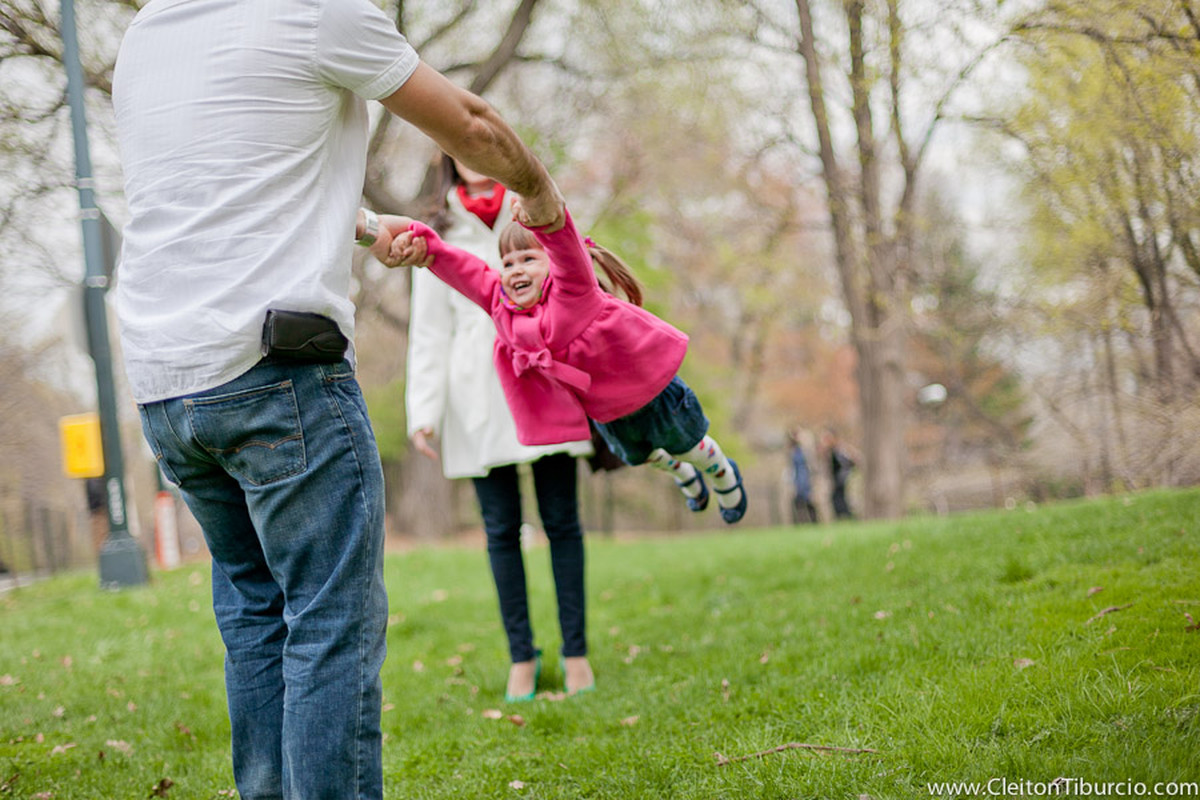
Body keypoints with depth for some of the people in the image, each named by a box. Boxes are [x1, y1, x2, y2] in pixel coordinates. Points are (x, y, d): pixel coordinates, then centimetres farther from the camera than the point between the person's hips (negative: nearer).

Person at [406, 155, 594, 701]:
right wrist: (423, 409, -3)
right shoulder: (438, 237, 12)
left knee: (562, 521, -1)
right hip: (478, 397, 0)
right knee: (501, 529, 0)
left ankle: (576, 650, 6)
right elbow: (429, 330, 6)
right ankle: (521, 655, 8)